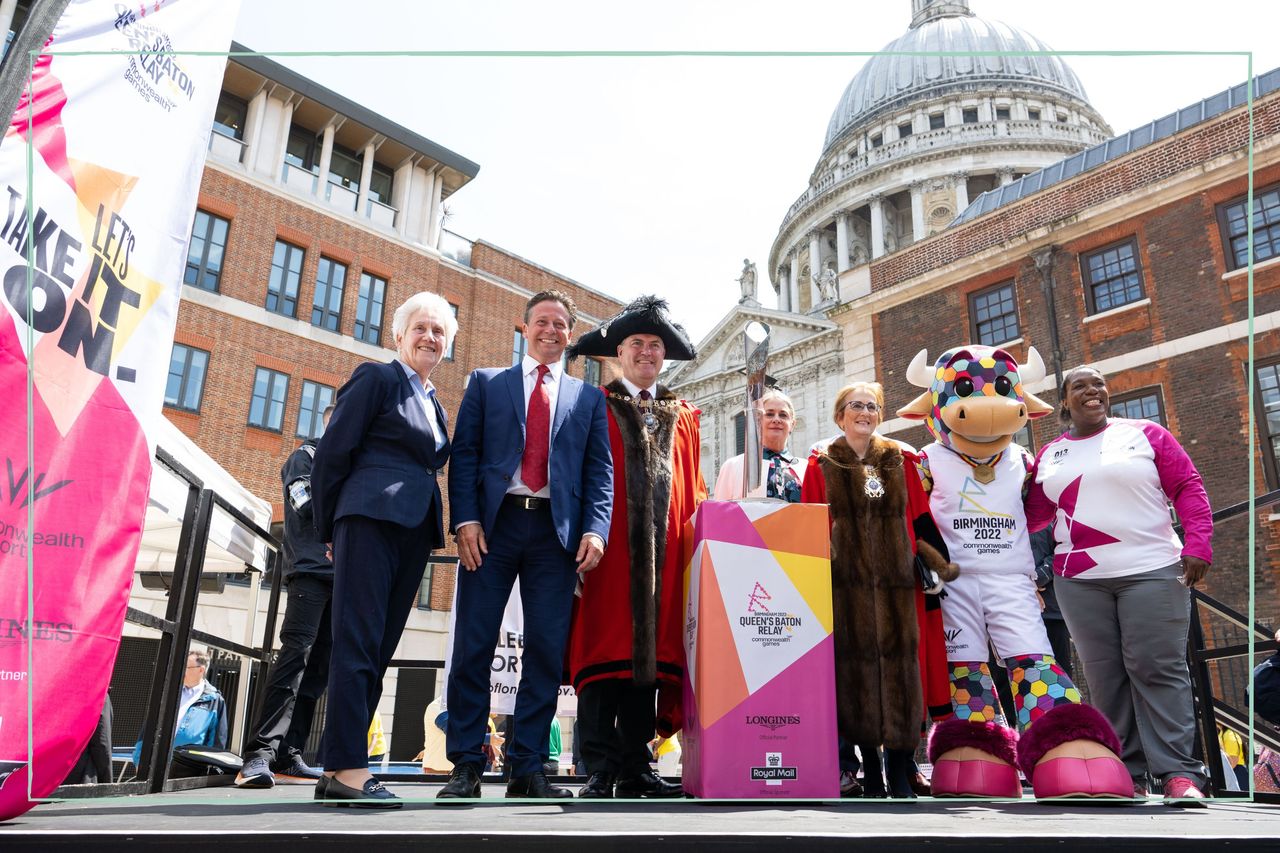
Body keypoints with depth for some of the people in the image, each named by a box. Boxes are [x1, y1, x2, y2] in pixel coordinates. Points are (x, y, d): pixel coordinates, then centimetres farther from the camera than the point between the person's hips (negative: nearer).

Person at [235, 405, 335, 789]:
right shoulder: (305, 456, 8)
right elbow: (306, 505, -7)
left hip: (340, 577, 6)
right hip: (310, 570, -6)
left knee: (320, 664, 1)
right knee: (296, 653, -18)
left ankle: (287, 757, 2)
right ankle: (260, 754, -19)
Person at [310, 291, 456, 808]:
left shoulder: (434, 404, 23)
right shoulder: (376, 379, 3)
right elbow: (332, 453, -2)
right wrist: (330, 528, 1)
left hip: (414, 532, 7)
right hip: (371, 518, -7)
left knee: (378, 649, 6)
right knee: (358, 642, -10)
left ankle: (336, 770, 11)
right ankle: (348, 768, -8)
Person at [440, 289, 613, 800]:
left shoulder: (588, 398, 17)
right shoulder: (486, 382, 15)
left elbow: (599, 469, 9)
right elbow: (464, 453, 6)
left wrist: (595, 530, -6)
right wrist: (465, 518, -8)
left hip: (557, 531, 1)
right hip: (494, 524, -1)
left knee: (547, 651, 1)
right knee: (473, 646, -1)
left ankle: (528, 768, 10)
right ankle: (465, 766, 10)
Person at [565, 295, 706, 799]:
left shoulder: (682, 417, 20)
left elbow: (693, 490, 17)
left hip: (662, 551, 4)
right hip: (609, 549, -4)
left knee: (651, 648, 5)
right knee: (604, 650, -6)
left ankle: (635, 769, 13)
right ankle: (600, 772, 0)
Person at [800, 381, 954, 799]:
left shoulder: (899, 460, 13)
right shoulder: (822, 465, 7)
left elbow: (920, 519, 12)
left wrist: (942, 564, 7)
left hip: (896, 580, 2)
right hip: (847, 583, -1)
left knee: (900, 664, -2)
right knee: (857, 666, 0)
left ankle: (900, 772, 9)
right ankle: (870, 769, 13)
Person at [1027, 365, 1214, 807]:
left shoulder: (1146, 434, 6)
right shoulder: (1049, 455, 13)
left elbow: (1188, 489, 2)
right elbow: (1033, 515, 15)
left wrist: (1198, 545, -9)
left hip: (1152, 572, -2)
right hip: (1080, 581, 3)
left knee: (1158, 669, -6)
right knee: (1105, 676, 3)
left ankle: (1180, 773, 0)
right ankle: (1127, 773, 10)